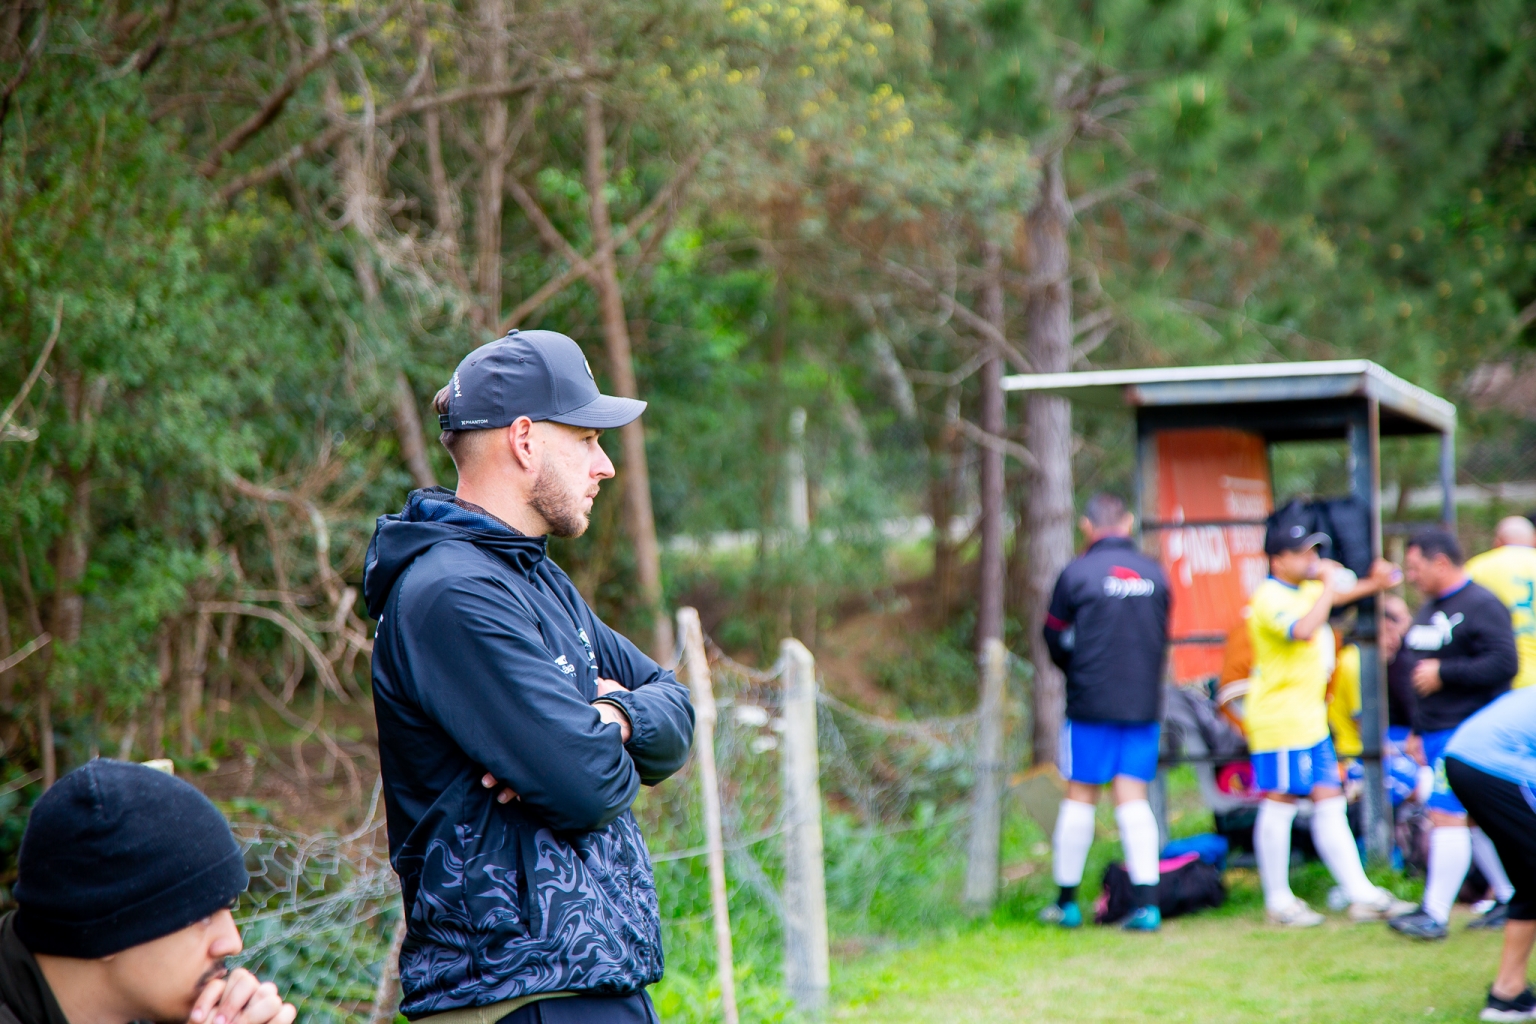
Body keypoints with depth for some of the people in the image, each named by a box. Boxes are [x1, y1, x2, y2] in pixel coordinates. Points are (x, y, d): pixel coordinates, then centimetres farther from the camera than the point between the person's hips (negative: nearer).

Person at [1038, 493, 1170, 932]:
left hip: (1090, 702, -3)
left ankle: (1067, 902, 13)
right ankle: (1147, 903, -3)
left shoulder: (1076, 574, -7)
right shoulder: (1154, 574, 4)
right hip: (1144, 702, 3)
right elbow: (1162, 637, 12)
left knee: (1080, 796, 6)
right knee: (1133, 798, 5)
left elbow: (1056, 640, 1)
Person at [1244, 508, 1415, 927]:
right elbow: (1302, 629, -34)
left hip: (1311, 718, 10)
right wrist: (1328, 585, -24)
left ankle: (1362, 895, 9)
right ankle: (1278, 901, 3)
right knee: (1280, 803, -4)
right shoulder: (1270, 598, -15)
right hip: (1279, 717, -10)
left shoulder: (1306, 590, 15)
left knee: (1330, 803, 8)